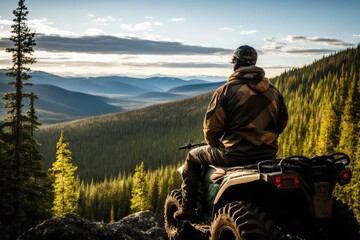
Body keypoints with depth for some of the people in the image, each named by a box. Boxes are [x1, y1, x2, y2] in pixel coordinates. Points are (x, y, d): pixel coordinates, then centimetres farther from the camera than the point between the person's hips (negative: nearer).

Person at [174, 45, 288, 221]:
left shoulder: (226, 90, -9)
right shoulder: (274, 92, 7)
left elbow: (211, 127, -8)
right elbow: (282, 123, 14)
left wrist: (213, 145, 13)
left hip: (233, 155, -5)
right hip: (267, 156, 5)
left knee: (193, 157, 20)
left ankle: (188, 208, 18)